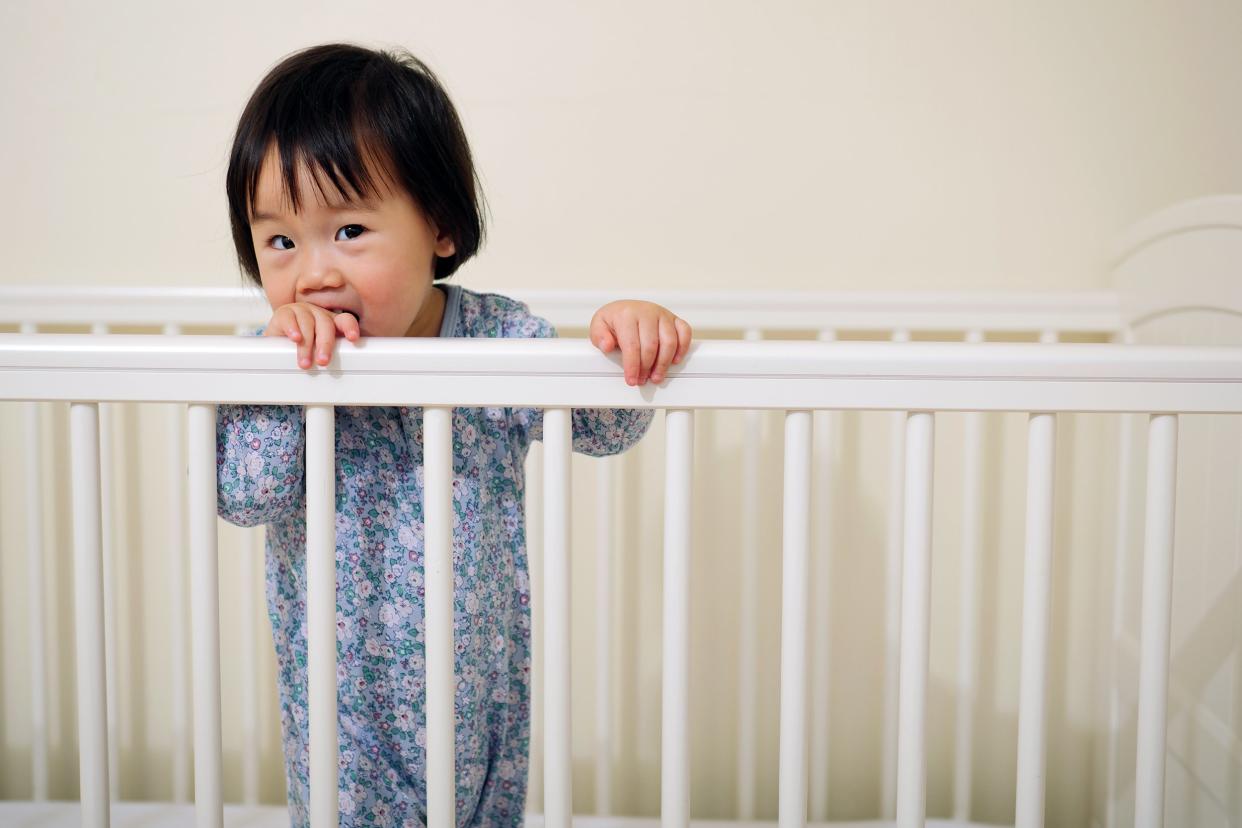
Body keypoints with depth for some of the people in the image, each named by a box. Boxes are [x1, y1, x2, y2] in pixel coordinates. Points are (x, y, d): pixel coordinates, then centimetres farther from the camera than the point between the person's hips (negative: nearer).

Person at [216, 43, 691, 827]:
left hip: (485, 672, 1)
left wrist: (631, 337, -28)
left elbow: (603, 429, -7)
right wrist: (275, 356, -31)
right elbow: (243, 497, -22)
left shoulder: (501, 337, -13)